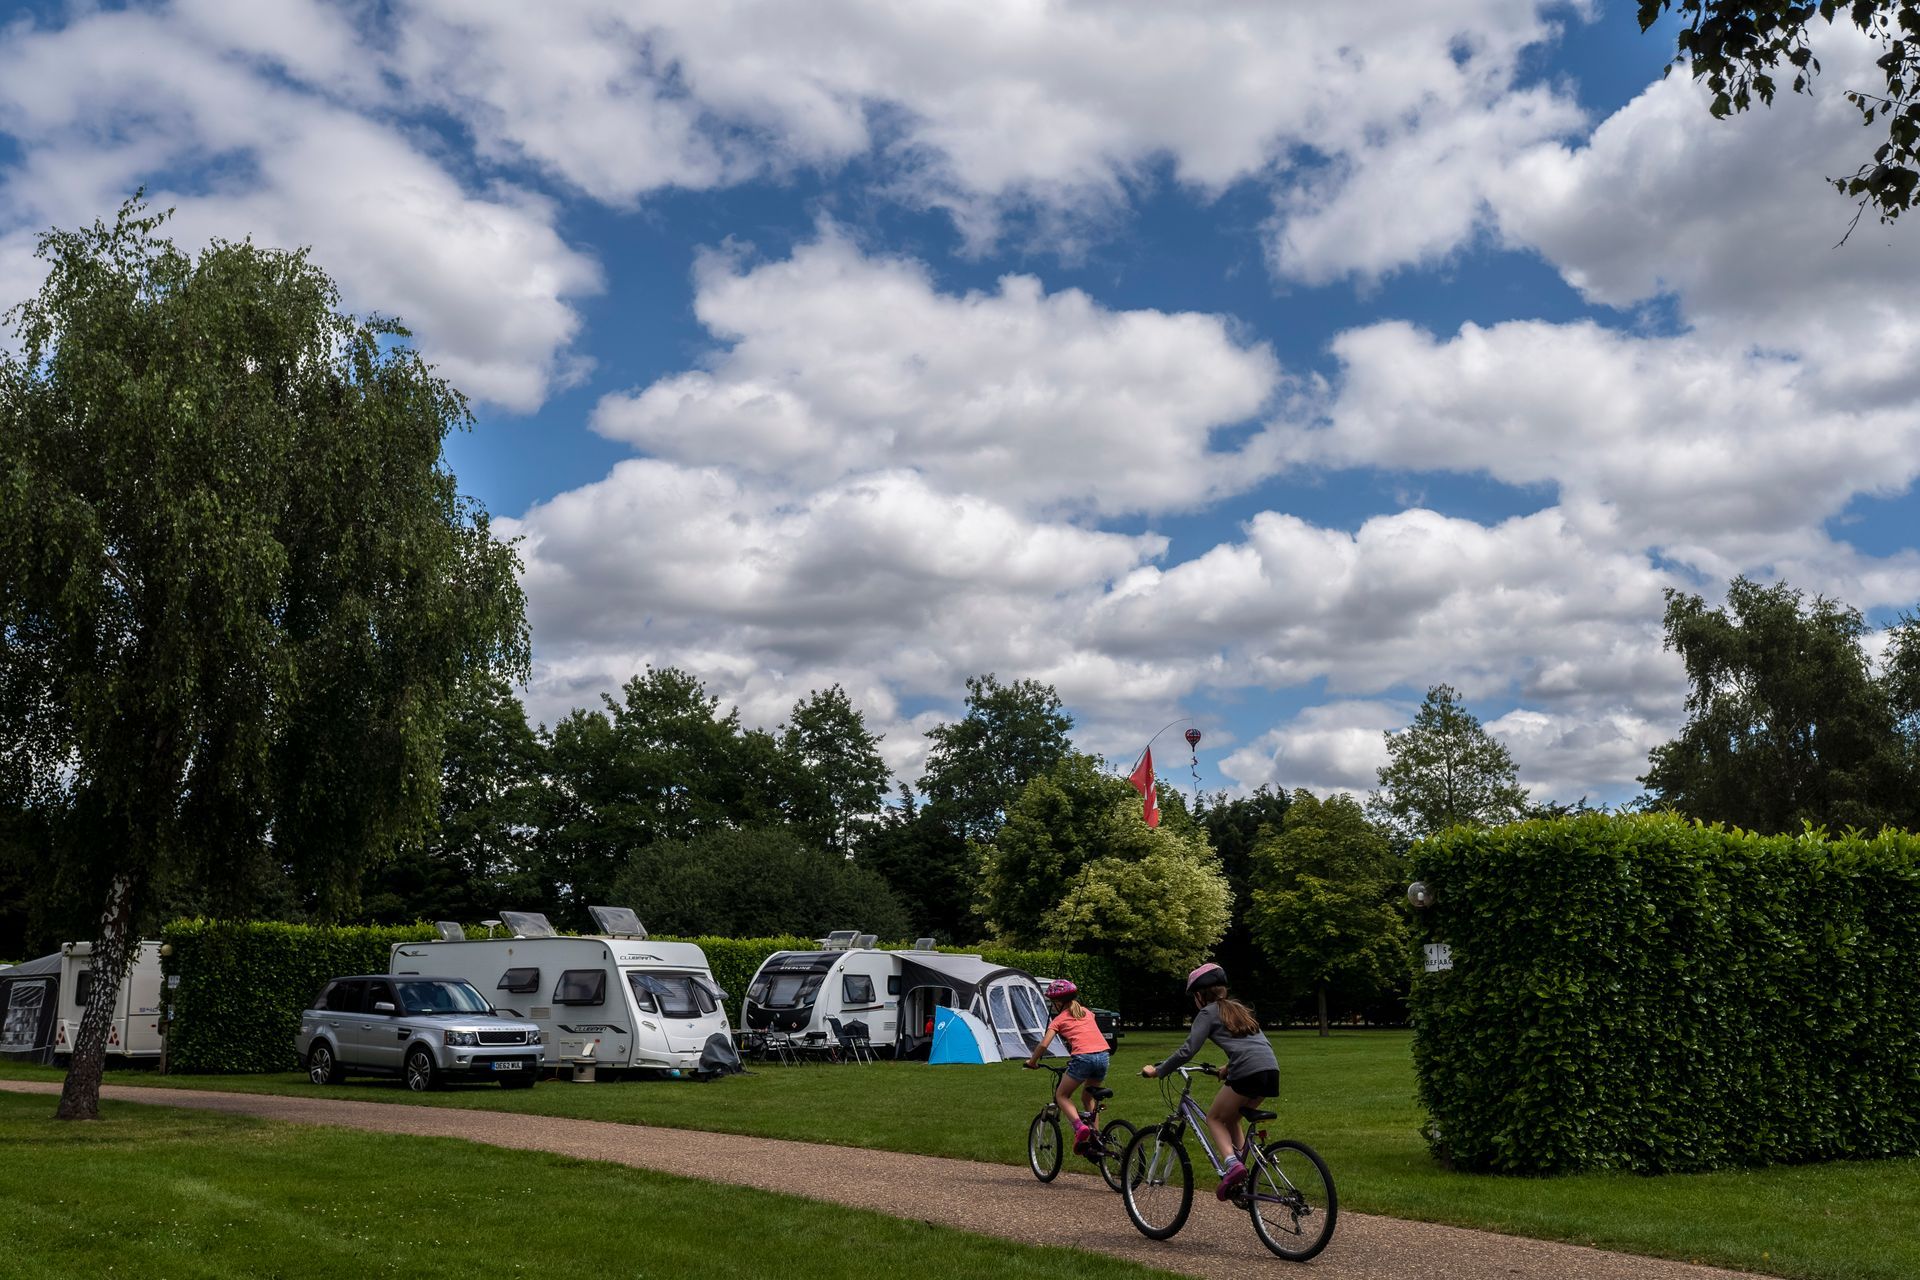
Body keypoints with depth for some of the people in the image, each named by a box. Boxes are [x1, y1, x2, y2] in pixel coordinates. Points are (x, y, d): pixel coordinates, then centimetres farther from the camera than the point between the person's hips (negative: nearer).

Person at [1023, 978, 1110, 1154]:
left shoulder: (1059, 1019, 9)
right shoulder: (1086, 1012, 25)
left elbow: (1043, 1044, 0)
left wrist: (1032, 1062, 15)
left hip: (1083, 1058, -6)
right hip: (1103, 1055, 6)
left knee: (1061, 1095, 11)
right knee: (1087, 1097, 26)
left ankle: (1080, 1126, -14)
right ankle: (1093, 1138, 19)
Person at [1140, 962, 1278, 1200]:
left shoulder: (1208, 1013, 7)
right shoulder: (1238, 1009, 28)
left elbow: (1187, 1051, -2)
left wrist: (1157, 1071, 7)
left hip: (1247, 1073, -7)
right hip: (1271, 1071, 7)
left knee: (1215, 1118, 13)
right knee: (1230, 1118, 24)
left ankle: (1233, 1164, -9)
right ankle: (1240, 1177, 16)